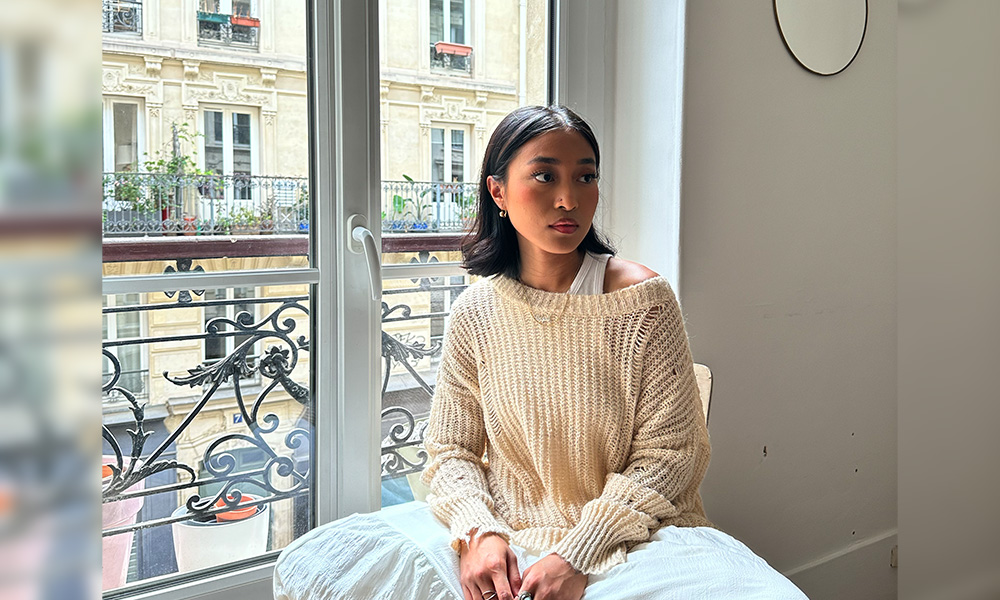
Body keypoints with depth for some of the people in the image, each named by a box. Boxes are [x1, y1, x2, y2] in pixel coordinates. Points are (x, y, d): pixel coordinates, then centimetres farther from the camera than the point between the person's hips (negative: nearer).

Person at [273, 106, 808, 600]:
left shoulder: (642, 299, -9)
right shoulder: (474, 314, -1)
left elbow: (670, 452, -8)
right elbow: (450, 449, 4)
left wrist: (578, 556, -16)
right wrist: (479, 531, -17)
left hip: (626, 532, -1)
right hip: (503, 531, 2)